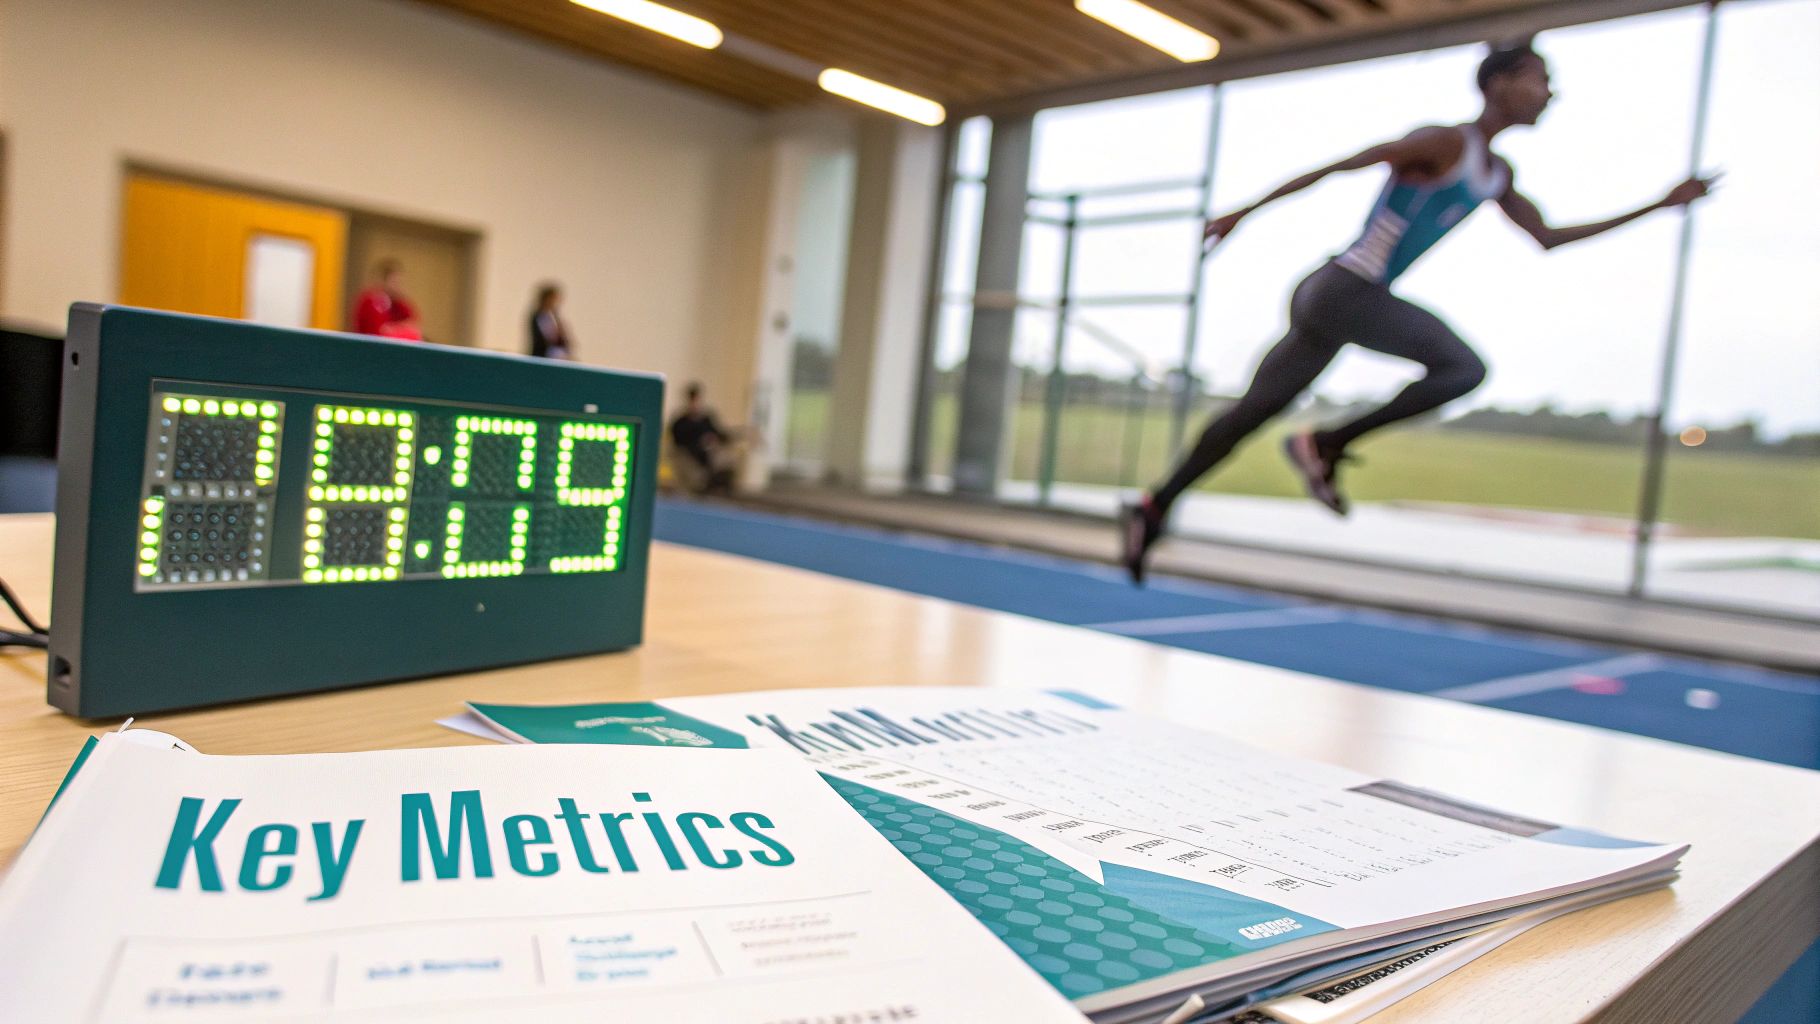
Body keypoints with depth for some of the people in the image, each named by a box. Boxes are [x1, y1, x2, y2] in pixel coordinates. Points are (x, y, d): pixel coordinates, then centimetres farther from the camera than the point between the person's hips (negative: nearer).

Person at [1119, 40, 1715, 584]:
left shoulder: (1497, 177, 20)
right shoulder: (1446, 142, -8)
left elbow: (1548, 238, 28)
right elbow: (1334, 166, -12)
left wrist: (1659, 206, 28)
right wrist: (1244, 213, -15)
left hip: (1359, 297, 9)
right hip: (1344, 289, -9)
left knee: (1256, 409, 7)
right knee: (1464, 368, -16)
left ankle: (1154, 507, 11)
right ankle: (1325, 444, -11)